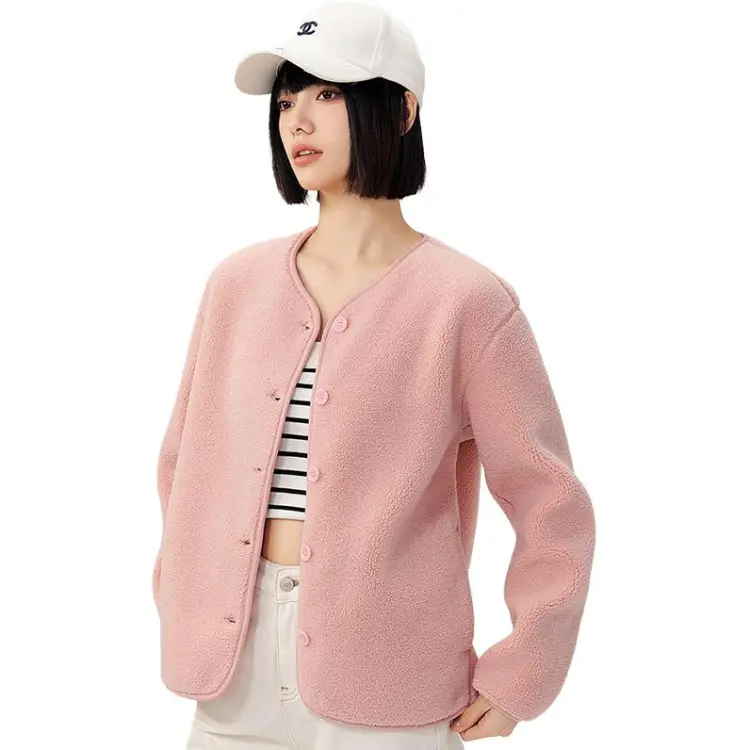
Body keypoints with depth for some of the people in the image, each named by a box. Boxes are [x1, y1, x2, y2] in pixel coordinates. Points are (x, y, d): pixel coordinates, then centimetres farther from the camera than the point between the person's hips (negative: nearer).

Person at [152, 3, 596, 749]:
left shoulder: (465, 301, -8)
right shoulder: (239, 283, 4)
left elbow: (552, 513, -5)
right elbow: (185, 464, 13)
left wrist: (514, 681, -5)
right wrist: (184, 611, 6)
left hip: (384, 690, -3)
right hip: (233, 668, 4)